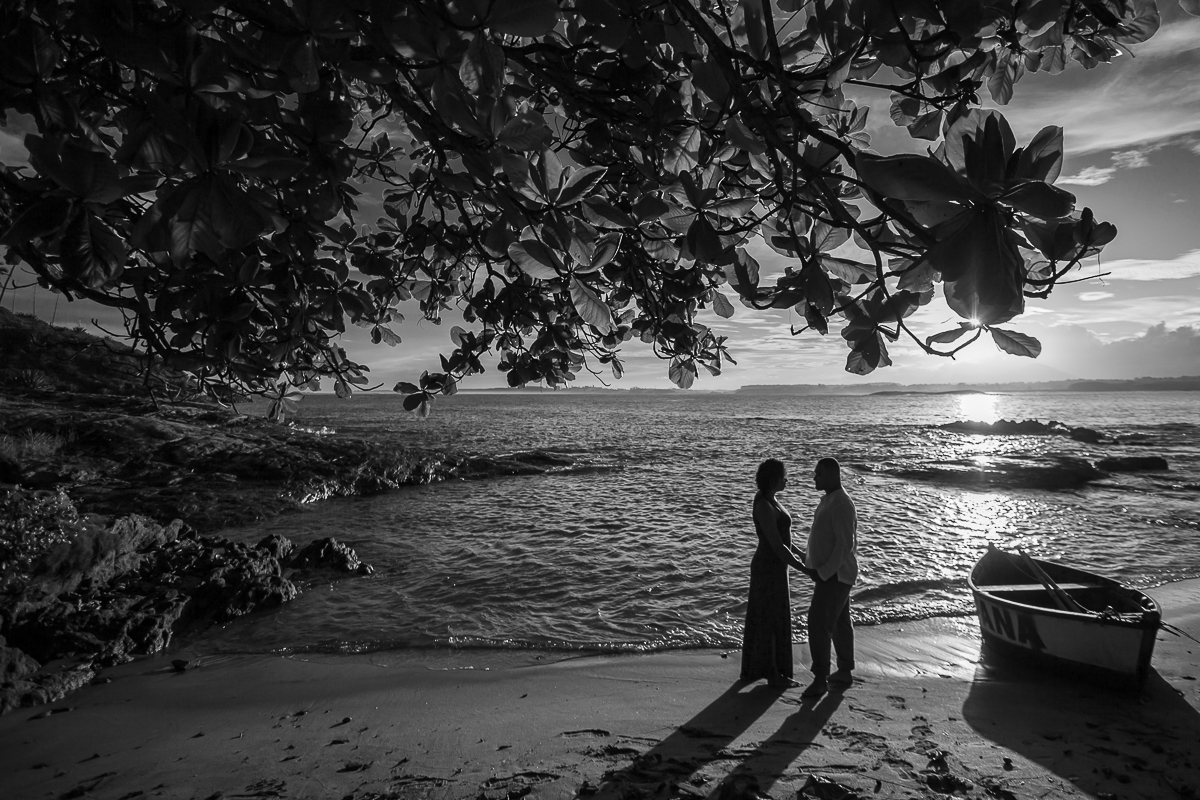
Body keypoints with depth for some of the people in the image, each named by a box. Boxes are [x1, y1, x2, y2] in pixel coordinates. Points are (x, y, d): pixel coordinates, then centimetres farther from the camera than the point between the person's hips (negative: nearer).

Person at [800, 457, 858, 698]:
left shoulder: (841, 504, -22)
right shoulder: (829, 500, 10)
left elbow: (845, 544, -26)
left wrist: (824, 572, -23)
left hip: (835, 575, -10)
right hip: (831, 574, 10)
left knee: (819, 622, -11)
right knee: (840, 622, 18)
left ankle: (820, 679, -4)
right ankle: (845, 672, 30)